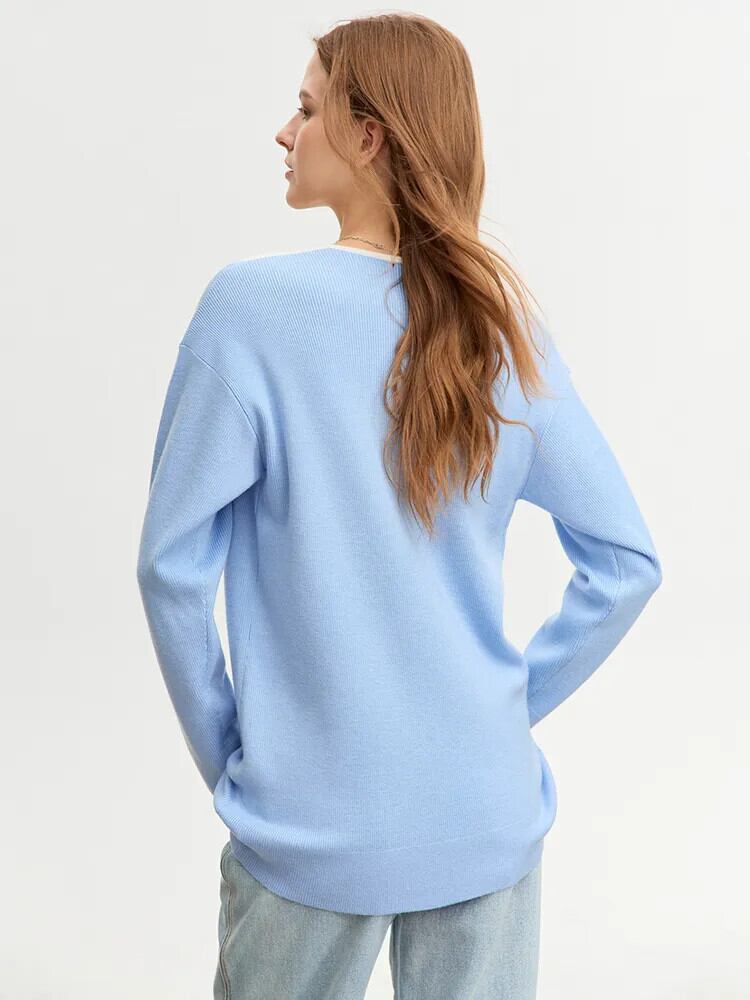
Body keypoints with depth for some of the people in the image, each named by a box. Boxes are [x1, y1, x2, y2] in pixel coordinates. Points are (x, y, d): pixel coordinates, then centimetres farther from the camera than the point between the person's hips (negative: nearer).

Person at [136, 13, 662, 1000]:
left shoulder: (251, 305, -14)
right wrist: (517, 700, 6)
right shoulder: (506, 323, -4)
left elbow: (174, 564, -13)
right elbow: (628, 563, -1)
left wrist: (224, 759, -1)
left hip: (317, 827, -2)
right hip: (489, 816, 3)